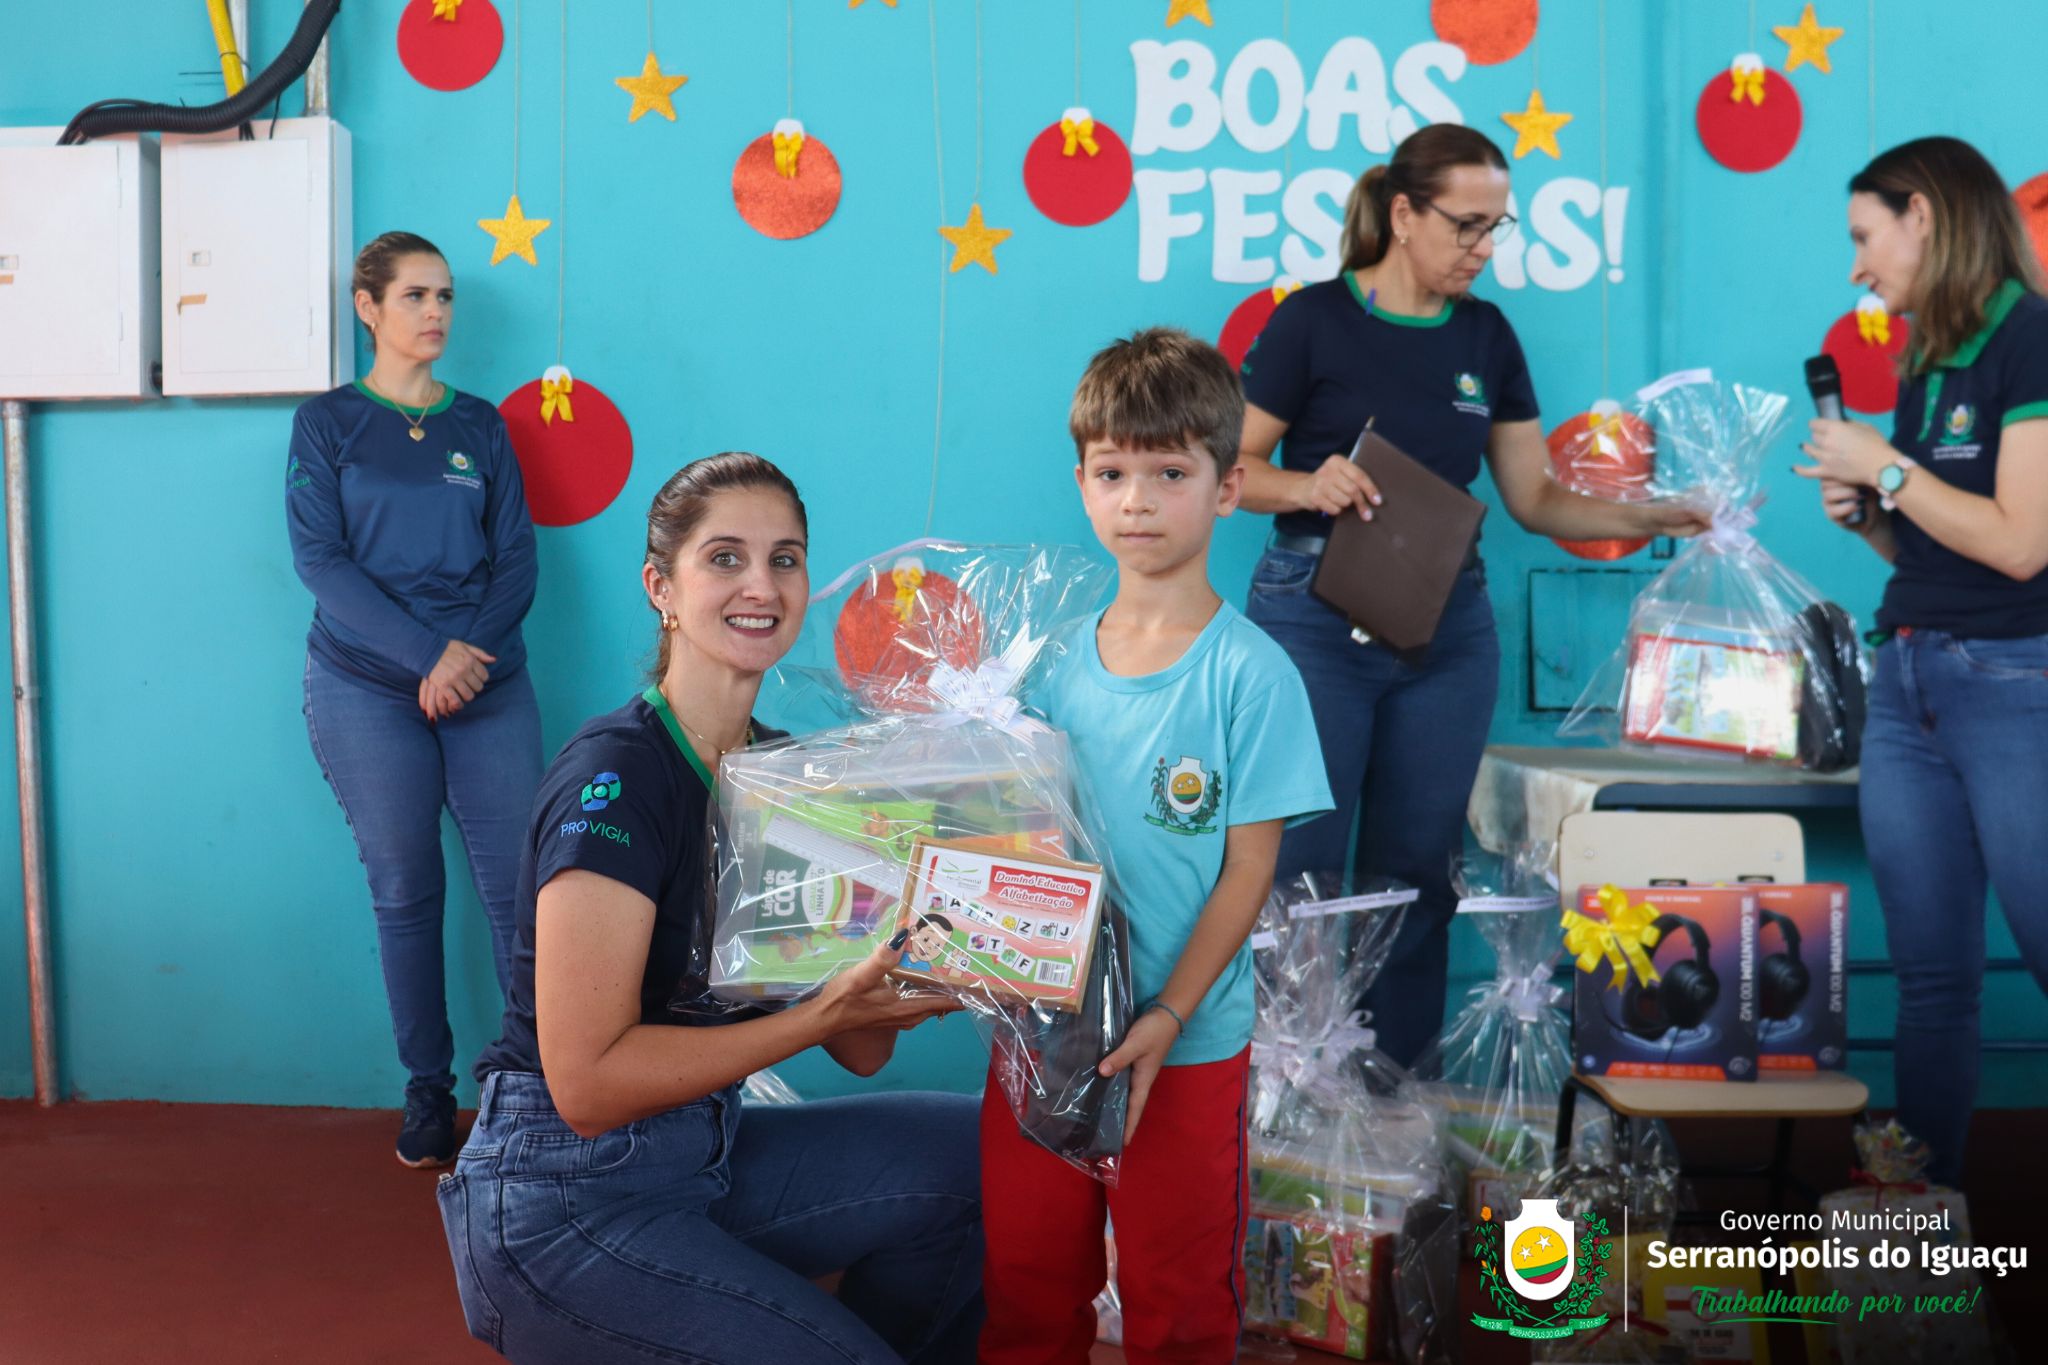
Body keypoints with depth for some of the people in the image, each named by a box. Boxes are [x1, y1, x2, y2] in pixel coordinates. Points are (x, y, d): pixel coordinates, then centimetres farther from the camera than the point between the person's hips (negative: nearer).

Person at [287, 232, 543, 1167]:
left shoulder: (480, 425, 12)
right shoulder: (326, 422, 6)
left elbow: (517, 560, 6)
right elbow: (320, 558, -5)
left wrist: (470, 650, -12)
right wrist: (427, 655, -15)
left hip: (489, 685, 2)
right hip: (367, 689, -2)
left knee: (519, 885, -3)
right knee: (406, 893, 4)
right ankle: (428, 1091, 15)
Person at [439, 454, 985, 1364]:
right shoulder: (614, 778, -19)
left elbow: (861, 1053, 3)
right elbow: (588, 1084, -23)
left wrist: (908, 974, -17)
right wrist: (826, 1012, -26)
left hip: (708, 1145, 8)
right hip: (564, 1199, -7)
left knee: (984, 1156, 2)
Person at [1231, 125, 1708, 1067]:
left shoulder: (1485, 335, 10)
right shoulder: (1316, 319, -3)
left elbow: (1535, 498, 11)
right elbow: (1236, 468, -2)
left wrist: (1655, 518, -1)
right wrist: (1306, 486, -22)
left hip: (1445, 627, 5)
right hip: (1317, 617, -4)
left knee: (1417, 872, 8)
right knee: (1303, 870, -3)